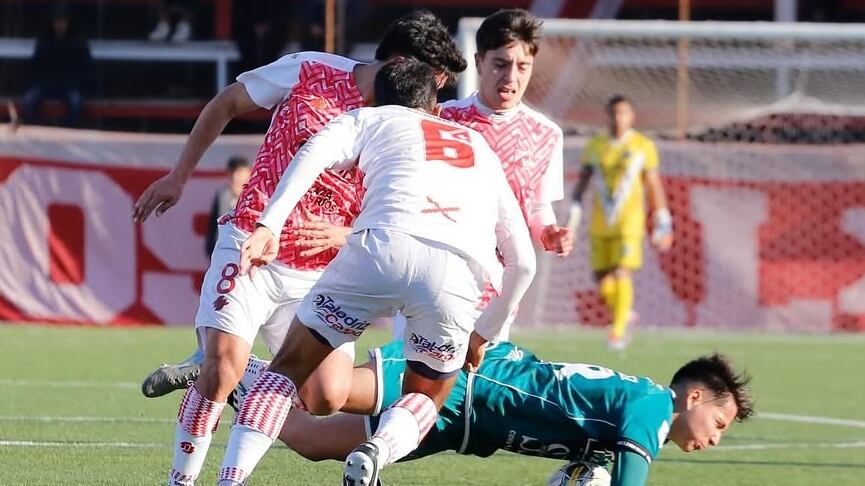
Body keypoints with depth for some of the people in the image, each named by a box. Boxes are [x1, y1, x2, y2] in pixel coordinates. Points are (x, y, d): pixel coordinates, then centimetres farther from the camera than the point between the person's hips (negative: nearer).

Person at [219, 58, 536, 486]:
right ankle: (376, 451, -9)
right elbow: (522, 262, 36)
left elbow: (315, 152, 4)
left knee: (289, 368, 17)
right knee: (425, 398, 24)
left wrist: (267, 227, -7)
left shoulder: (370, 119, 28)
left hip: (384, 246, -2)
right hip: (458, 274, 2)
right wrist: (484, 334, 48)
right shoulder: (481, 150, 38)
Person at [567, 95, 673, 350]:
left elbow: (654, 186, 5)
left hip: (629, 222, -3)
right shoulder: (594, 146, 9)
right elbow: (582, 183, 9)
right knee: (602, 279, 2)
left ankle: (619, 329, -6)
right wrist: (573, 216, -1)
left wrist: (662, 224, 3)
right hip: (600, 224, 3)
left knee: (621, 273, -14)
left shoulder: (643, 146, 2)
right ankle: (624, 312, 28)